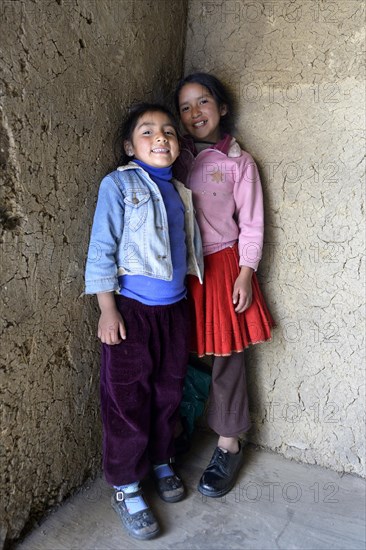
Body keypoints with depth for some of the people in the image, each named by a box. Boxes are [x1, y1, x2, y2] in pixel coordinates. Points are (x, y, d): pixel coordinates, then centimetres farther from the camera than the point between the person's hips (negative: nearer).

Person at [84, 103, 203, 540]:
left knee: (168, 392, 17)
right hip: (131, 310, -5)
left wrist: (185, 300, 16)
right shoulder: (118, 184, -8)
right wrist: (107, 309, -14)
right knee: (128, 399, 5)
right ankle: (125, 489, 23)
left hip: (174, 309, 6)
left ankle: (161, 463, 40)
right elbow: (102, 250, -11)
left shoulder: (179, 192, 10)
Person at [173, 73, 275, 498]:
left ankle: (229, 445, 19)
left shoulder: (239, 162, 0)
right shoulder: (176, 158, 8)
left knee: (226, 356, 3)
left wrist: (244, 275, -8)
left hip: (222, 265, -3)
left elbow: (251, 224, -2)